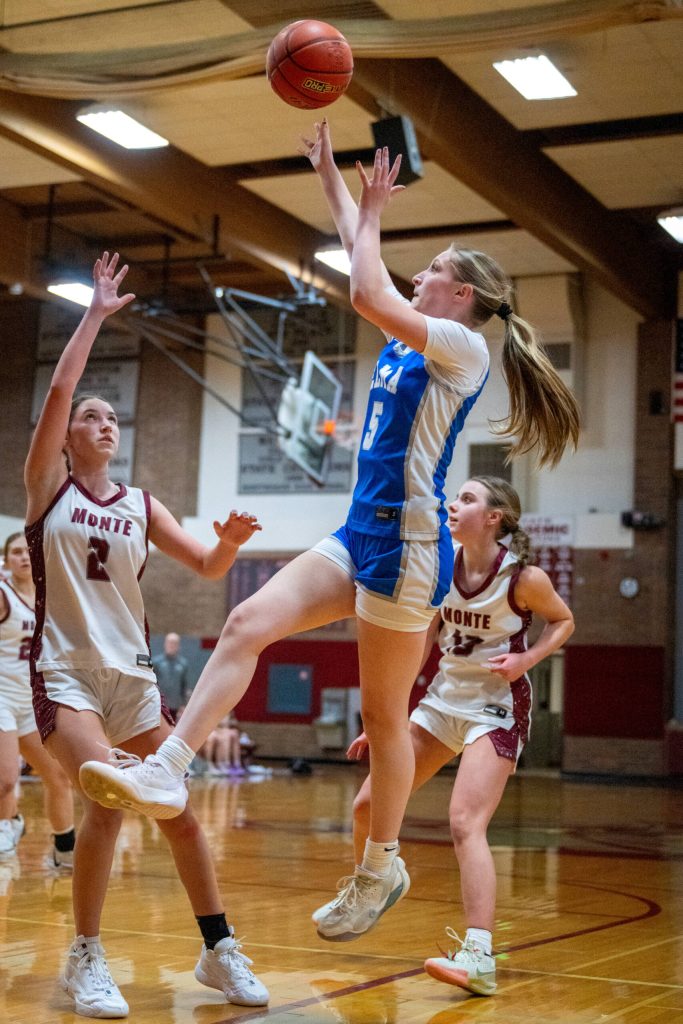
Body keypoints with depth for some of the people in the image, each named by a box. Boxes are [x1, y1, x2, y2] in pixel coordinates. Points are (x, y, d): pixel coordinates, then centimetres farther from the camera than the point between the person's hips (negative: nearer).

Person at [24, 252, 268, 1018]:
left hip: (133, 672, 4)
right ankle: (86, 959, -4)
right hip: (65, 671, -4)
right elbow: (57, 391, -13)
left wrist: (231, 542, -17)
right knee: (107, 799, -21)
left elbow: (207, 568, 5)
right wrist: (95, 315, -13)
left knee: (180, 806, 0)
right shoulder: (47, 485, 0)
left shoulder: (140, 507, 10)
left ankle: (219, 951, 13)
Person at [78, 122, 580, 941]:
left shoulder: (463, 347, -9)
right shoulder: (407, 340, 16)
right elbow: (368, 278, 25)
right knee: (247, 624, -8)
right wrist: (329, 175, 25)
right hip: (360, 536, 8)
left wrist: (370, 215, -7)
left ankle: (381, 868, 16)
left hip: (407, 546, -8)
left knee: (383, 713, 1)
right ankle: (168, 769, -12)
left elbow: (368, 295, -21)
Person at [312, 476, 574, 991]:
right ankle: (367, 891, 36)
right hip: (444, 698, 6)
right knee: (368, 805, 7)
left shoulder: (523, 577, -15)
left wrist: (525, 659, -17)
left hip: (496, 708, -6)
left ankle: (479, 957, -24)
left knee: (465, 823, -22)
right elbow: (418, 648, 6)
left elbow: (563, 622, 3)